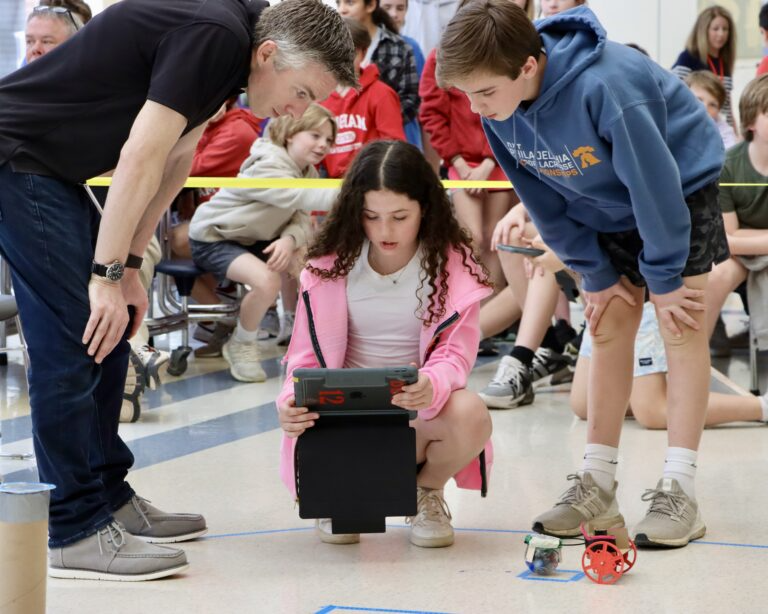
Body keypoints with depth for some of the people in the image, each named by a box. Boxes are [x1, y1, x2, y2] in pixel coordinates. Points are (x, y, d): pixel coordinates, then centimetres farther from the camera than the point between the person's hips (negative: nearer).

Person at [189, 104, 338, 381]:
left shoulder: (307, 172, 1)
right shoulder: (267, 167, -28)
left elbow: (301, 218, -8)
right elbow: (304, 198, -43)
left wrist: (290, 239, -32)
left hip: (251, 238, 9)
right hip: (212, 239, -9)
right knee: (267, 279, -31)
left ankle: (293, 326, 18)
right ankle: (241, 345, -7)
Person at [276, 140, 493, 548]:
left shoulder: (451, 262, -5)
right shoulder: (331, 264, -2)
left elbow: (455, 352, -11)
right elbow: (309, 354, -1)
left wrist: (431, 387, -37)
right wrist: (292, 403, -25)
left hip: (421, 413, -1)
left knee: (470, 415, -34)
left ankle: (428, 491, 3)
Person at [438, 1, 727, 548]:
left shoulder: (605, 85, -40)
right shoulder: (495, 108, -19)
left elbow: (655, 182, -31)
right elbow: (543, 201, -6)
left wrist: (666, 278, -21)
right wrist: (595, 273, -5)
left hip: (681, 188, -6)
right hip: (607, 209, 6)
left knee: (681, 326, -11)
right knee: (607, 328, 4)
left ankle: (680, 491, -11)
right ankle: (597, 487, 6)